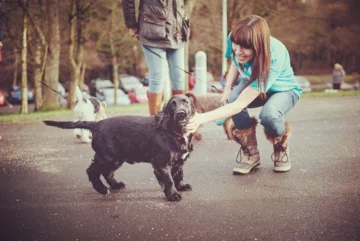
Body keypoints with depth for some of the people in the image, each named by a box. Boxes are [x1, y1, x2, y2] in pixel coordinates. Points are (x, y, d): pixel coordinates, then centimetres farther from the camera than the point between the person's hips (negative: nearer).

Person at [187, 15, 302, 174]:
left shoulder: (274, 57, -41)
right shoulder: (234, 40, -26)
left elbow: (240, 104, -44)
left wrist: (202, 118, -53)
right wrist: (228, 87, -16)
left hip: (283, 89, -4)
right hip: (251, 84, 5)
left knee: (269, 115, -39)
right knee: (232, 99, -31)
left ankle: (281, 148, -3)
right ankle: (250, 153, -8)